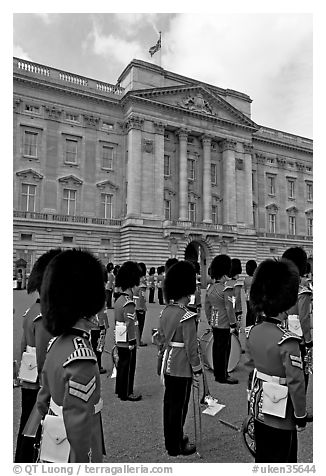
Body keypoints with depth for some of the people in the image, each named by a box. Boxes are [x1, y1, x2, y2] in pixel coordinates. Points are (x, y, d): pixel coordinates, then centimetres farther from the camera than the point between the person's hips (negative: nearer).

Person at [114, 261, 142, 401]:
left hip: (119, 341, 9)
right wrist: (132, 343, -18)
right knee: (128, 366, 3)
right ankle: (127, 393, 15)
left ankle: (120, 389, 31)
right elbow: (130, 325, -23)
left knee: (121, 364, 19)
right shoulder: (129, 303, -21)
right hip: (127, 342, -9)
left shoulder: (118, 300, 8)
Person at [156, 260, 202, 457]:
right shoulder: (187, 317, -23)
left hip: (168, 365, 8)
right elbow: (191, 346, -20)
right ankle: (176, 446, 22)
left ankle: (172, 438, 36)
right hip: (183, 368, -7)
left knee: (169, 402, 19)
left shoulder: (166, 312, 1)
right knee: (179, 405, 7)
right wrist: (197, 367, -8)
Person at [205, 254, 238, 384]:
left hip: (214, 322, 8)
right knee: (224, 348, 1)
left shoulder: (210, 288, 7)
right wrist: (233, 325, -11)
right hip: (224, 324, -8)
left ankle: (217, 372, 26)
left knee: (216, 346, 14)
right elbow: (229, 308, -18)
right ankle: (223, 376, 9)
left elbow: (207, 306, 12)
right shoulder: (227, 288, -17)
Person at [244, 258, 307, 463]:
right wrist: (301, 416, -7)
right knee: (281, 458, 15)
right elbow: (295, 383, -21)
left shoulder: (252, 332, -6)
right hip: (280, 413, -6)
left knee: (262, 455, 23)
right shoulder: (287, 341, -27)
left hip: (258, 406, 6)